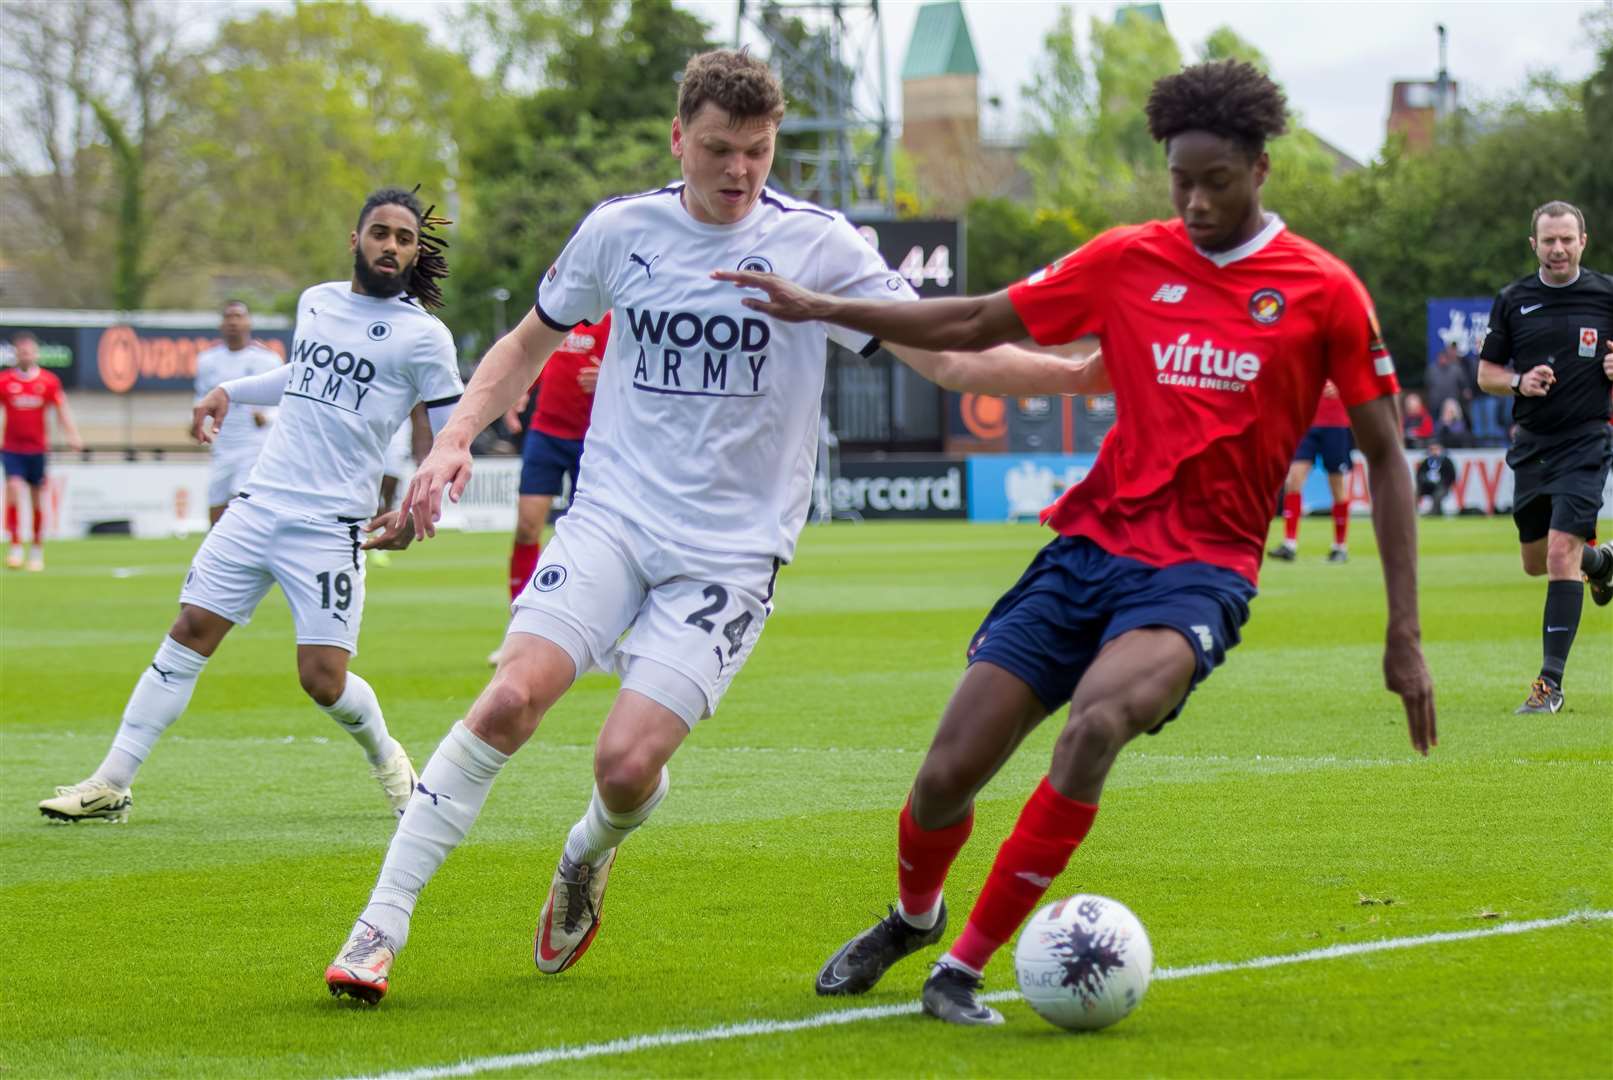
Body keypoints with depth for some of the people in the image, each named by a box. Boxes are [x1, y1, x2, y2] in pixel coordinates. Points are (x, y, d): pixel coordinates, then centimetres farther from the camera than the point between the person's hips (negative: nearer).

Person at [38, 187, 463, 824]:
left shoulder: (422, 337, -5)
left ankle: (385, 756, 23)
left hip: (331, 527, -5)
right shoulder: (316, 302, 11)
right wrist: (229, 392, 23)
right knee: (190, 632, -1)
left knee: (323, 680, -10)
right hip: (259, 503, 5)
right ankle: (111, 784, 3)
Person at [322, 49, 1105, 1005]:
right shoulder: (619, 231, 3)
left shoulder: (818, 246, -5)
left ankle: (591, 855, 25)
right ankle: (380, 928, -13)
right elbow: (532, 342, 19)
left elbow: (948, 359, -6)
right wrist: (456, 440, 5)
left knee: (628, 764, -14)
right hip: (611, 518, 2)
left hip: (734, 550, -1)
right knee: (511, 699, -21)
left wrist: (1090, 373, -18)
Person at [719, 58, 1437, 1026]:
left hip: (1201, 571, -3)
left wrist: (1405, 634, -2)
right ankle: (914, 917, 34)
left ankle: (965, 968, -19)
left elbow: (1385, 455, 2)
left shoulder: (1324, 292, -2)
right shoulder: (1129, 262, 5)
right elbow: (976, 324, 15)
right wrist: (821, 309, 10)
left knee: (1099, 723, -33)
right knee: (949, 772, -2)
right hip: (1090, 546, 3)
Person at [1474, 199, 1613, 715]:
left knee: (1561, 553, -15)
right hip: (1531, 442, 4)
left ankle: (1551, 681, -11)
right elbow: (1486, 372, 9)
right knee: (1536, 562, 14)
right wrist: (1518, 382, -11)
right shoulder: (1512, 300, 4)